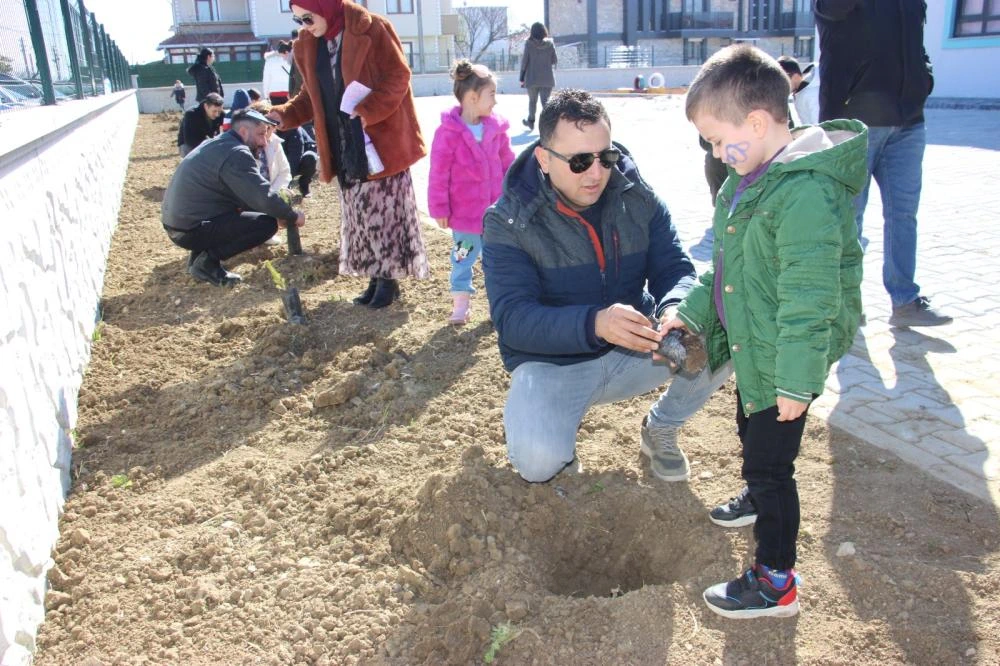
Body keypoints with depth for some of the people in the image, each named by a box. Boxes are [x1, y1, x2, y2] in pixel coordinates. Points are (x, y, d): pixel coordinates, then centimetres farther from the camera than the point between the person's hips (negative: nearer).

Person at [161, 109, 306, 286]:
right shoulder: (236, 153, -16)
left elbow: (251, 195, 21)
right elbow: (263, 197, -21)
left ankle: (200, 254, 15)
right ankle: (207, 261, -7)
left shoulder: (218, 144, 16)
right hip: (191, 229, -10)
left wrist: (279, 213, 13)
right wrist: (292, 217, -5)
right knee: (267, 223, -12)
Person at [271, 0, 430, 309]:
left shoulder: (372, 29, -11)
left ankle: (389, 279, 11)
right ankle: (375, 278, 19)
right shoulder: (307, 46, 8)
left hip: (382, 141, -6)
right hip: (345, 147, 6)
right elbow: (312, 96, 16)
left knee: (387, 209, -1)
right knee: (360, 213, 9)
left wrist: (367, 111, -24)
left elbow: (398, 76, -13)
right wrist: (284, 114, -1)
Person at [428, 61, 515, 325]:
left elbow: (508, 163, 9)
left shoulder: (496, 129, -1)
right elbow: (439, 174, -12)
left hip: (495, 210, 4)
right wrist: (439, 209, -10)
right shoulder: (448, 132, -15)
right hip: (463, 212, -4)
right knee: (463, 257, 10)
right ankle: (460, 303, 22)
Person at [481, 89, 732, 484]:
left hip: (632, 351, 4)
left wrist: (674, 309, -31)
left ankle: (660, 429, 8)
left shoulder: (637, 198, -3)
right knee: (537, 462, -32)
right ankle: (554, 422, 8)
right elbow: (512, 318, -23)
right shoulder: (508, 221, -15)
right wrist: (593, 324, -42)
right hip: (551, 362, -4)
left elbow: (675, 268, -5)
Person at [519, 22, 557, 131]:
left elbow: (524, 61, -4)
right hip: (547, 78, 0)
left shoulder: (529, 43, -6)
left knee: (532, 100, 18)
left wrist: (522, 78, 4)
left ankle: (531, 121, 34)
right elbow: (555, 61, 2)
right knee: (545, 101, 0)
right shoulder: (550, 43, -2)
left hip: (532, 78, 0)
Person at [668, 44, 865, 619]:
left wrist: (796, 380, -26)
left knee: (768, 463, 0)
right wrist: (693, 310, 12)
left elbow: (809, 298, -29)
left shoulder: (806, 192, -28)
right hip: (751, 347, 10)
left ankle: (776, 583, 17)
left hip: (783, 360, -10)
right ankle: (760, 501, 57)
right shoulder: (751, 178, 4)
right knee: (751, 435, 30)